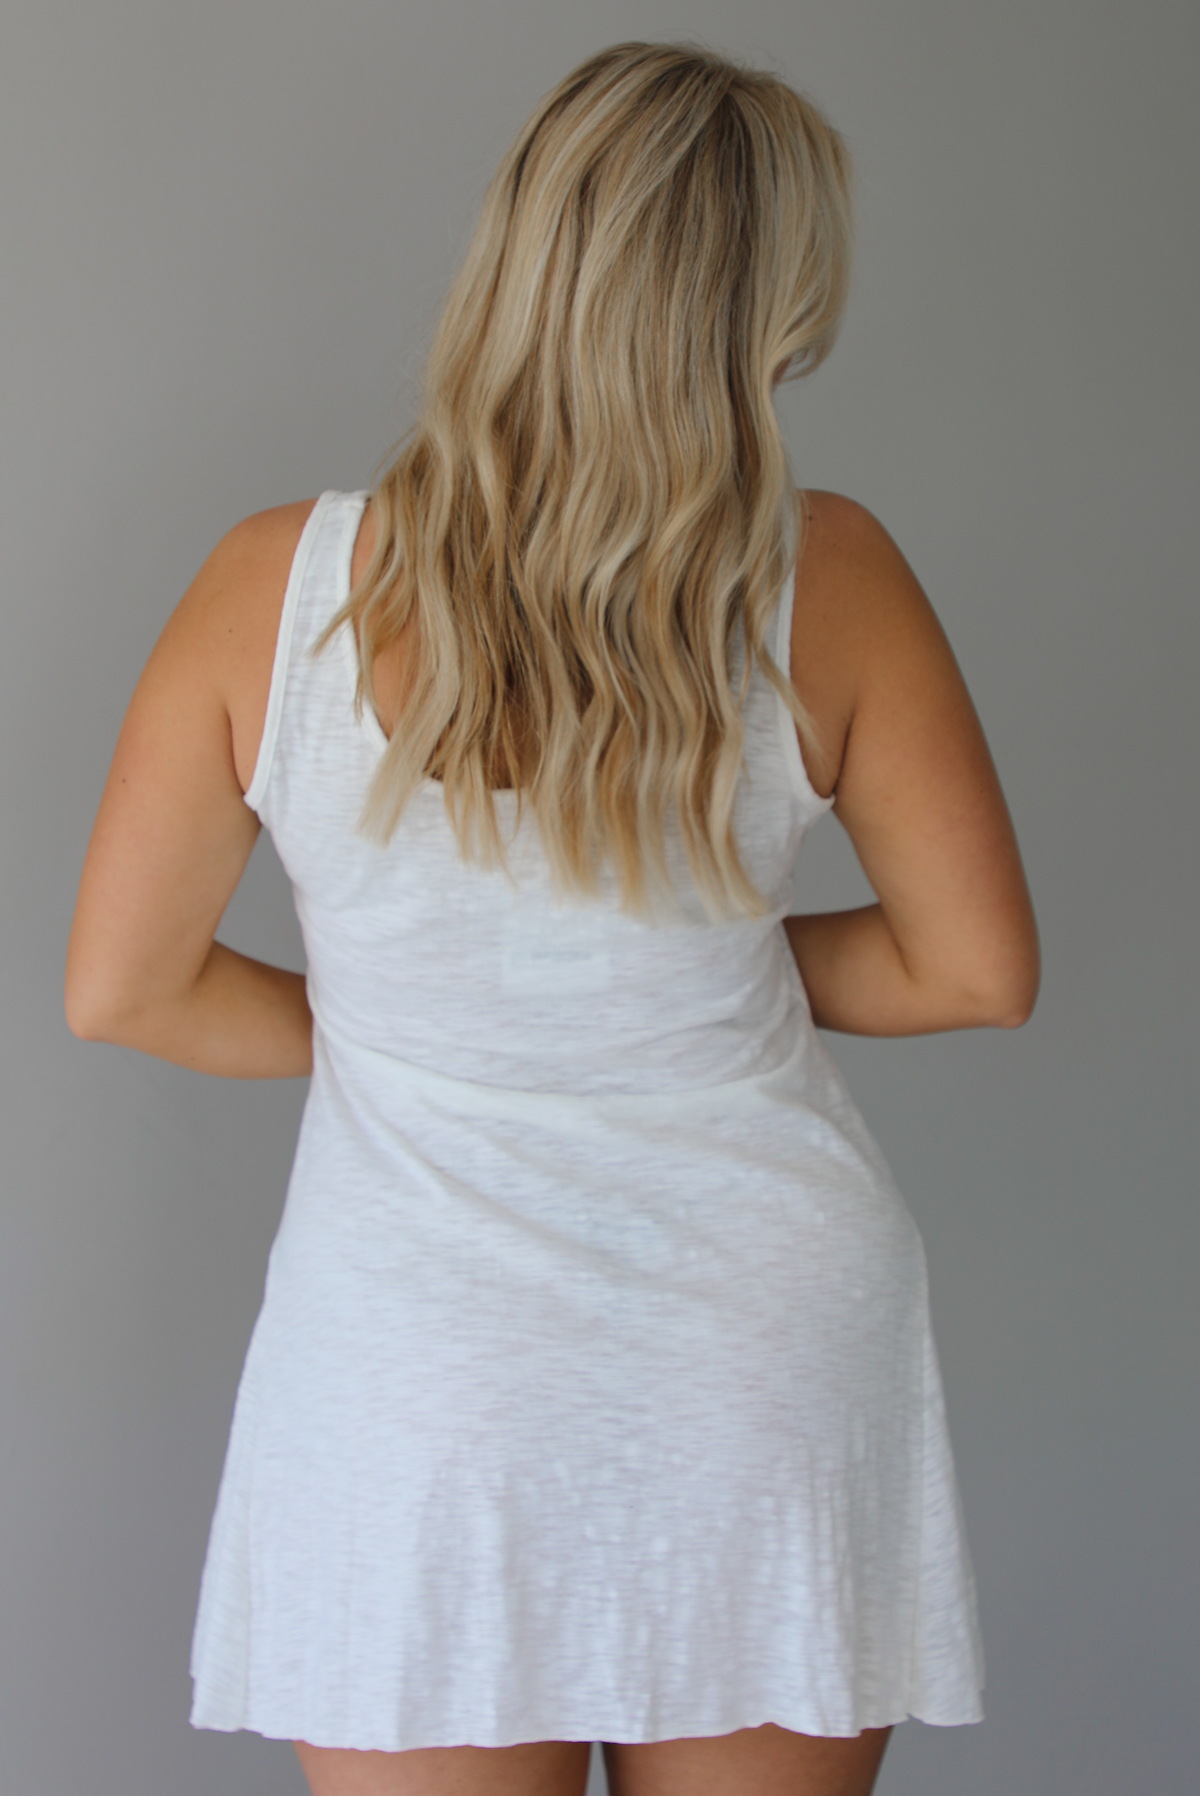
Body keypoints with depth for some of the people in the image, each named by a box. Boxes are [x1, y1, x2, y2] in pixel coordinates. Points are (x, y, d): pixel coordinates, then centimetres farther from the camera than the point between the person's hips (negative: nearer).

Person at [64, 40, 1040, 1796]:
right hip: (773, 1359, 1)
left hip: (423, 1369, 0)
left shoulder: (279, 587, -12)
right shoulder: (825, 580, -13)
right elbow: (982, 971, -4)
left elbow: (120, 987, -3)